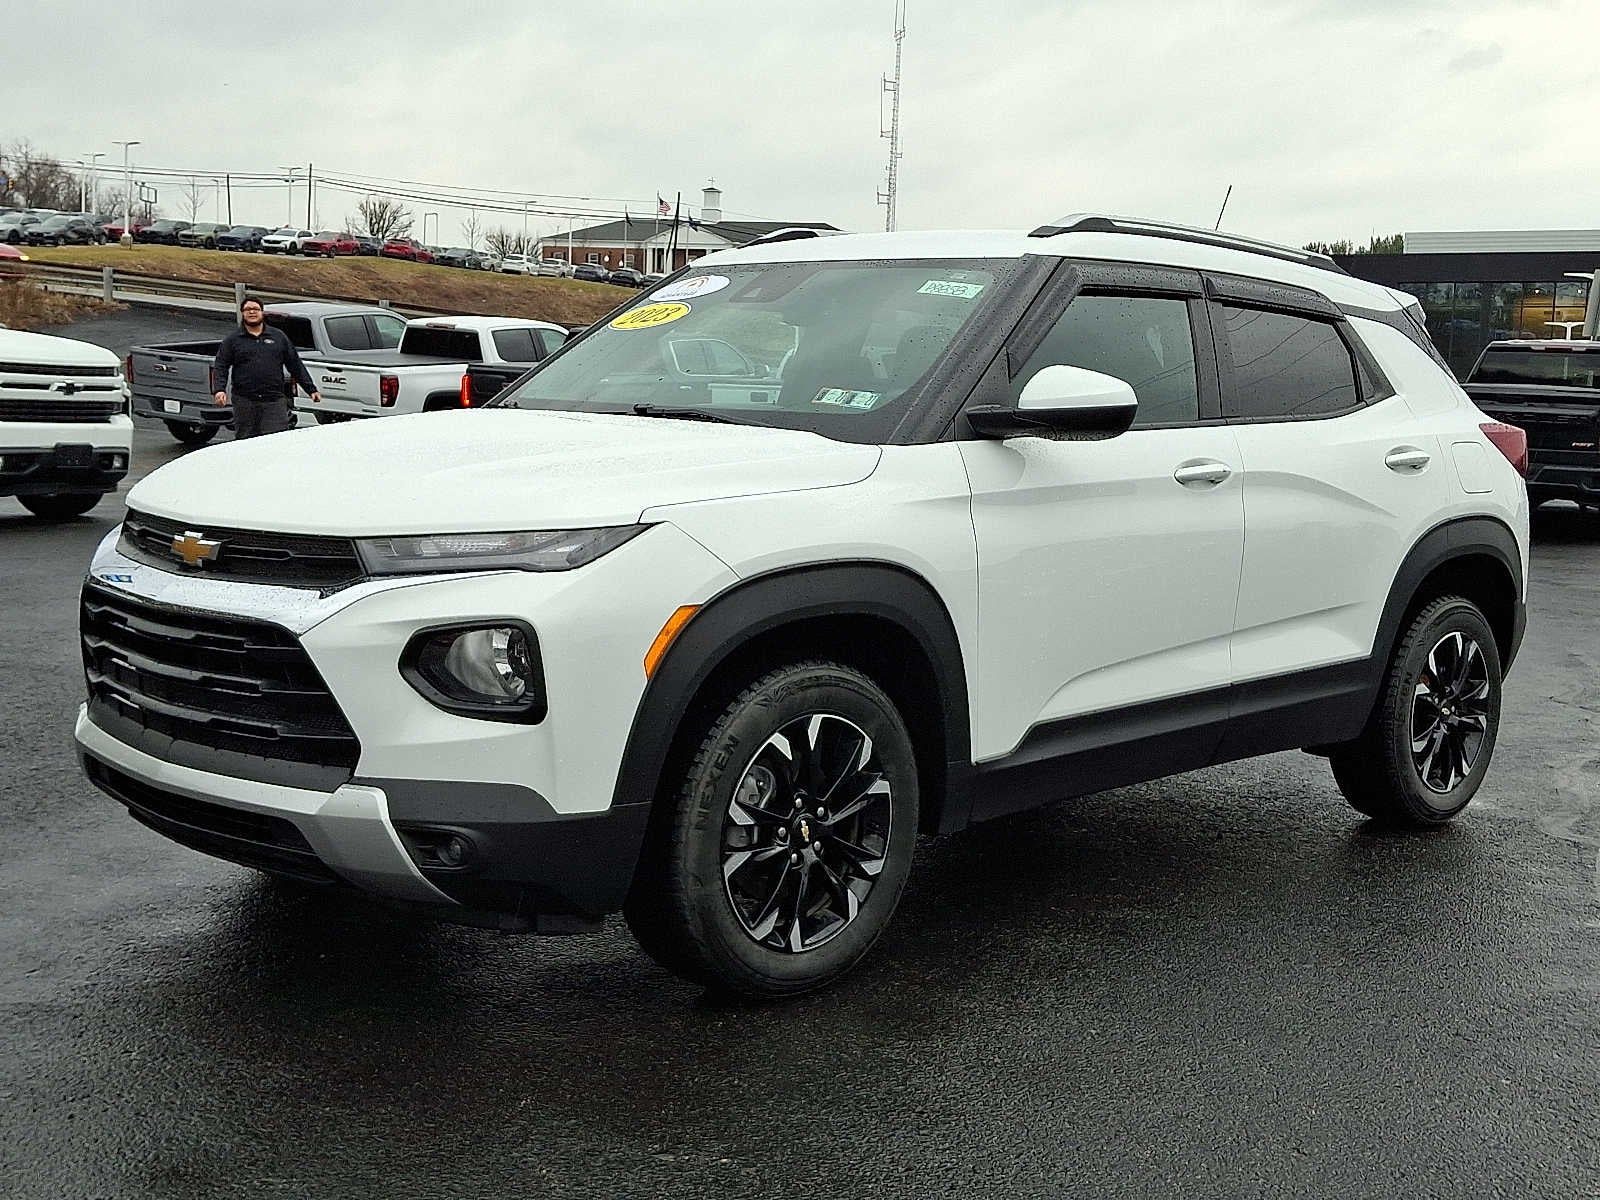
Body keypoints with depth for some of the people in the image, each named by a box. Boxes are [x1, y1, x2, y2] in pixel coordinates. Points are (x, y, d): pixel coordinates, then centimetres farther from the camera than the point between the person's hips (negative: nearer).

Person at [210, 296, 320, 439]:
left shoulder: (279, 337, 13)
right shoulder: (232, 340, 10)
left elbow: (295, 365, 14)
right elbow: (220, 367, 4)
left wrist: (312, 389, 9)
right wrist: (219, 389, -14)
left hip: (274, 401, 0)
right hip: (244, 402, 0)